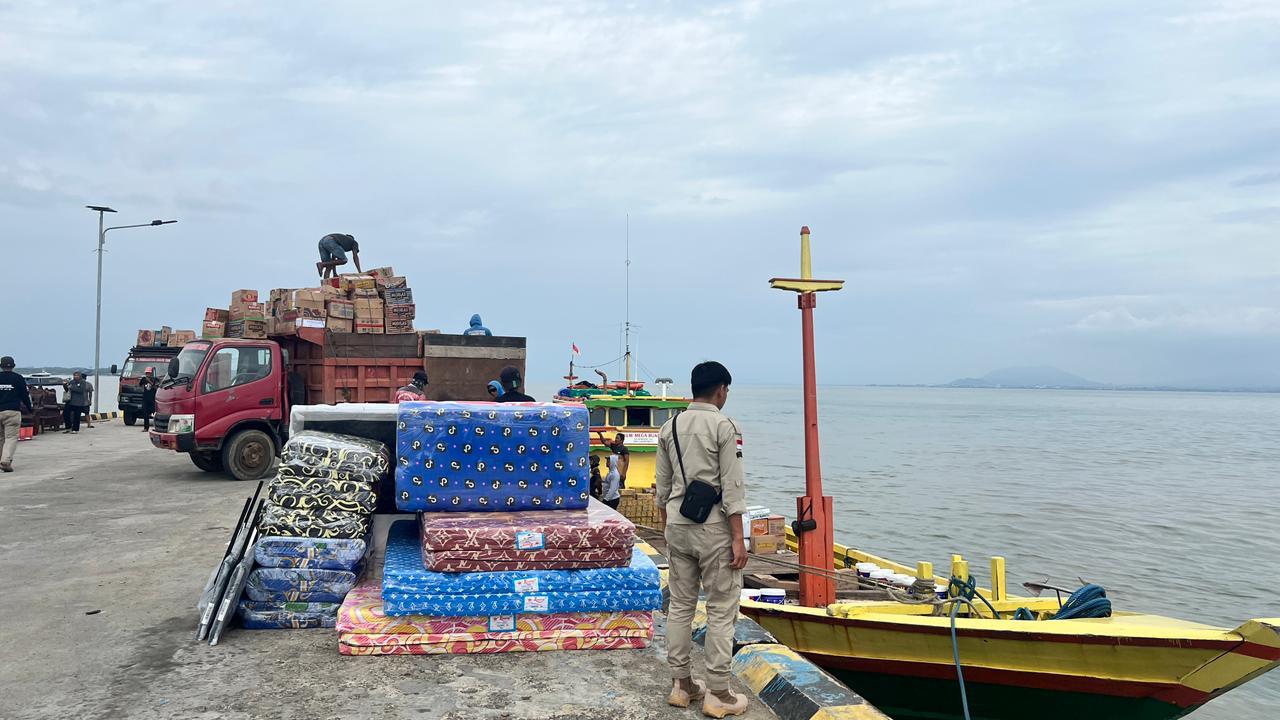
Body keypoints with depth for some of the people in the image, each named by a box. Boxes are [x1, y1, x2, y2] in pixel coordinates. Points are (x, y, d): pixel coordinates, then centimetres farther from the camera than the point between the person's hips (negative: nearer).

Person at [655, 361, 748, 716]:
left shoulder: (669, 428, 8)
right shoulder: (723, 427, -10)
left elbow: (662, 486, 12)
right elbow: (731, 487, -13)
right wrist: (738, 538, -11)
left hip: (677, 524, 6)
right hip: (714, 526, -6)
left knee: (680, 604, 13)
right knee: (721, 610, 2)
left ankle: (681, 684, 22)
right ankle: (717, 694, 7)